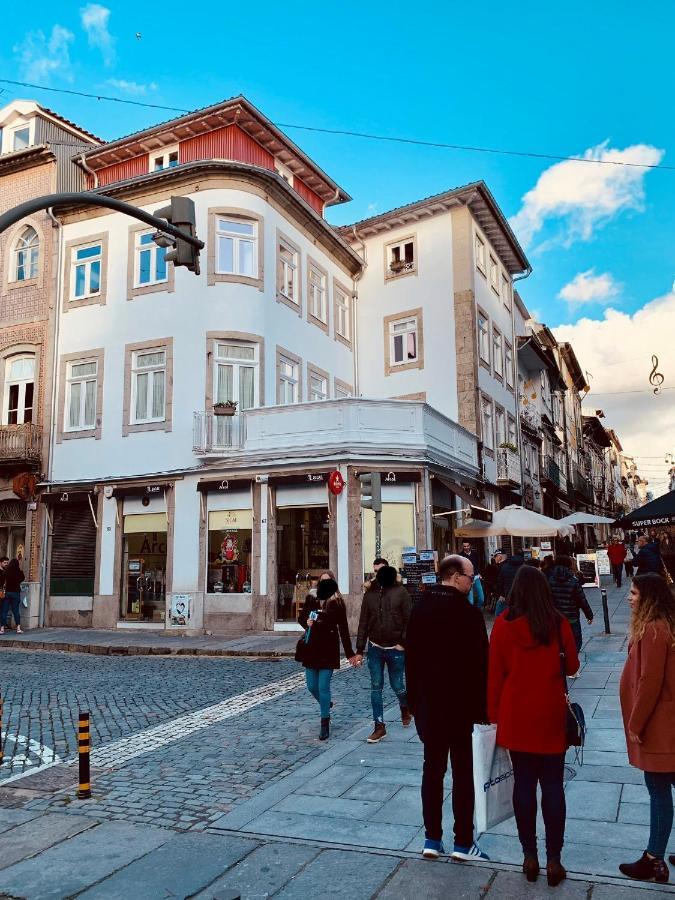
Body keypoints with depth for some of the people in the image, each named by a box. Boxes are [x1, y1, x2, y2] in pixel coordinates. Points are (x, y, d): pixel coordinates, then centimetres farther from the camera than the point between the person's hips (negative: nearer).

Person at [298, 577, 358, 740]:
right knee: (312, 686, 12)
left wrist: (349, 653, -1)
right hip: (310, 650, 4)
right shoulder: (310, 600, 2)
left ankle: (325, 725, 9)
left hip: (328, 651, -4)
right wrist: (306, 623, -9)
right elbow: (301, 618, 16)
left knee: (323, 687, -4)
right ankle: (326, 705, 43)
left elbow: (343, 629, -3)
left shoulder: (337, 605, -7)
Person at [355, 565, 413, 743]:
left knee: (397, 685, 8)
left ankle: (405, 707, 40)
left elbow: (409, 620, -7)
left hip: (396, 649, -3)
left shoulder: (400, 592, -6)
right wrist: (359, 650, 3)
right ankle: (379, 726, 13)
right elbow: (363, 623, 5)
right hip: (375, 648, 3)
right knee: (375, 688, 3)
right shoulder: (370, 593, 3)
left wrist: (403, 643, -14)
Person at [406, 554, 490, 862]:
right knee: (463, 772, 6)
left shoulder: (420, 609, 3)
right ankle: (463, 842, 14)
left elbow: (410, 659, 8)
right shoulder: (468, 613, -15)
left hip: (426, 706, 5)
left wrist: (414, 702, 14)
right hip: (459, 706, -5)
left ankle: (432, 839, 19)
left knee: (432, 769, 13)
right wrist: (482, 707, -6)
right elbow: (479, 664, -15)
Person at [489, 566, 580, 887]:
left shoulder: (504, 623, -9)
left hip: (516, 714, 0)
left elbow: (495, 672, -6)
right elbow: (572, 666, 2)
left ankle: (530, 857, 19)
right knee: (552, 785, 8)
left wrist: (493, 713, 4)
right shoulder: (558, 623, -8)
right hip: (550, 714, 0)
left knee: (523, 783, 10)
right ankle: (553, 860, 14)